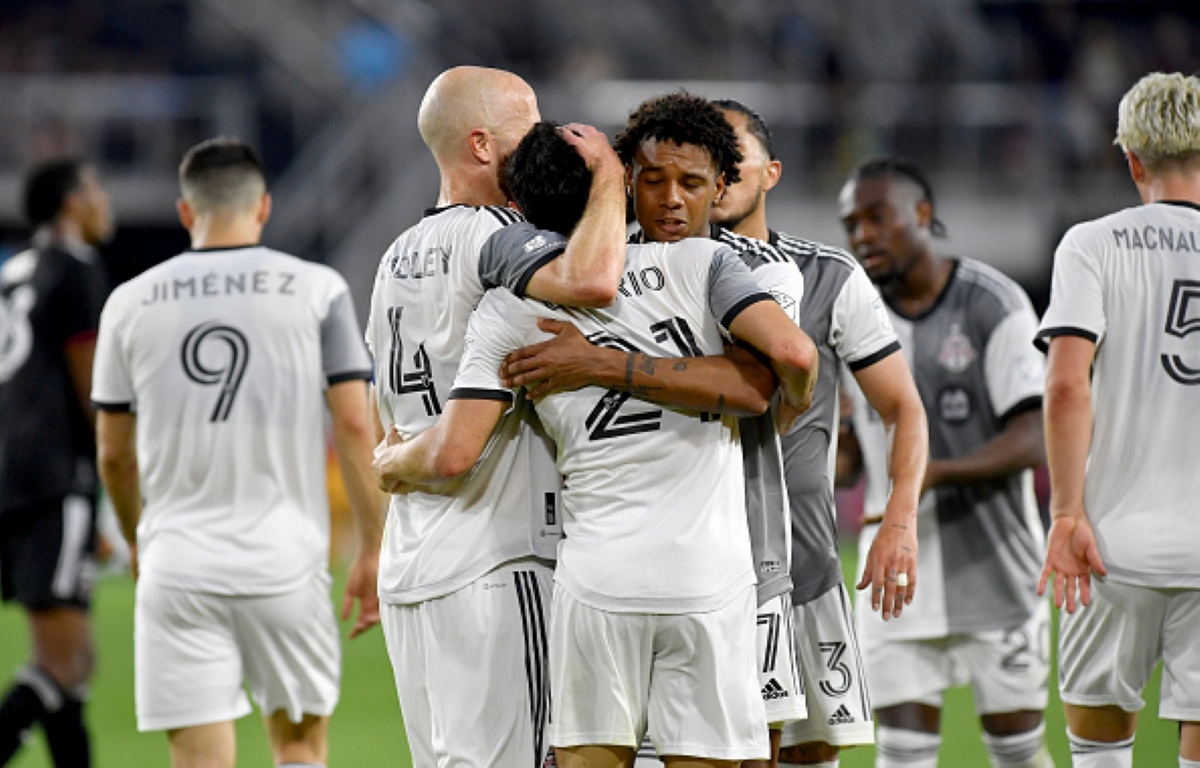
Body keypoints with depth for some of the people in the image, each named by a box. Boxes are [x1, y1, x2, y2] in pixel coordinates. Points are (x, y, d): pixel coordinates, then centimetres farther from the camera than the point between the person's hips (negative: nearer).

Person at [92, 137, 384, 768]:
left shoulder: (130, 302, 6)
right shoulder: (316, 290, 1)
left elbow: (114, 452, 12)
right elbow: (353, 425, -4)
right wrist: (372, 552, 2)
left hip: (176, 568, 1)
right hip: (286, 561, -1)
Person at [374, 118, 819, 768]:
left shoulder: (509, 310, 3)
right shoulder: (698, 263, 3)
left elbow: (454, 450, -5)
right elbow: (793, 352, -10)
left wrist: (392, 462, 17)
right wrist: (791, 406, 13)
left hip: (597, 580, 0)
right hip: (712, 577, 0)